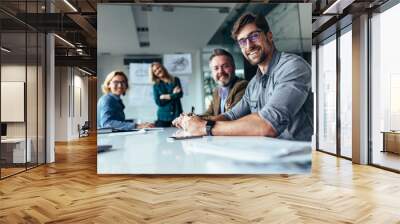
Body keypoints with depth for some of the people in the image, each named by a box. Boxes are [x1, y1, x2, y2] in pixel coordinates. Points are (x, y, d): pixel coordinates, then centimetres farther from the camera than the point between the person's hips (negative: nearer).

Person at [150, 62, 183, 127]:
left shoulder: (175, 80, 8)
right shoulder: (156, 86, 7)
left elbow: (180, 94, -4)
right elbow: (158, 102, -4)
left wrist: (167, 96, -9)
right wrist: (173, 94, -6)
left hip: (177, 115, 0)